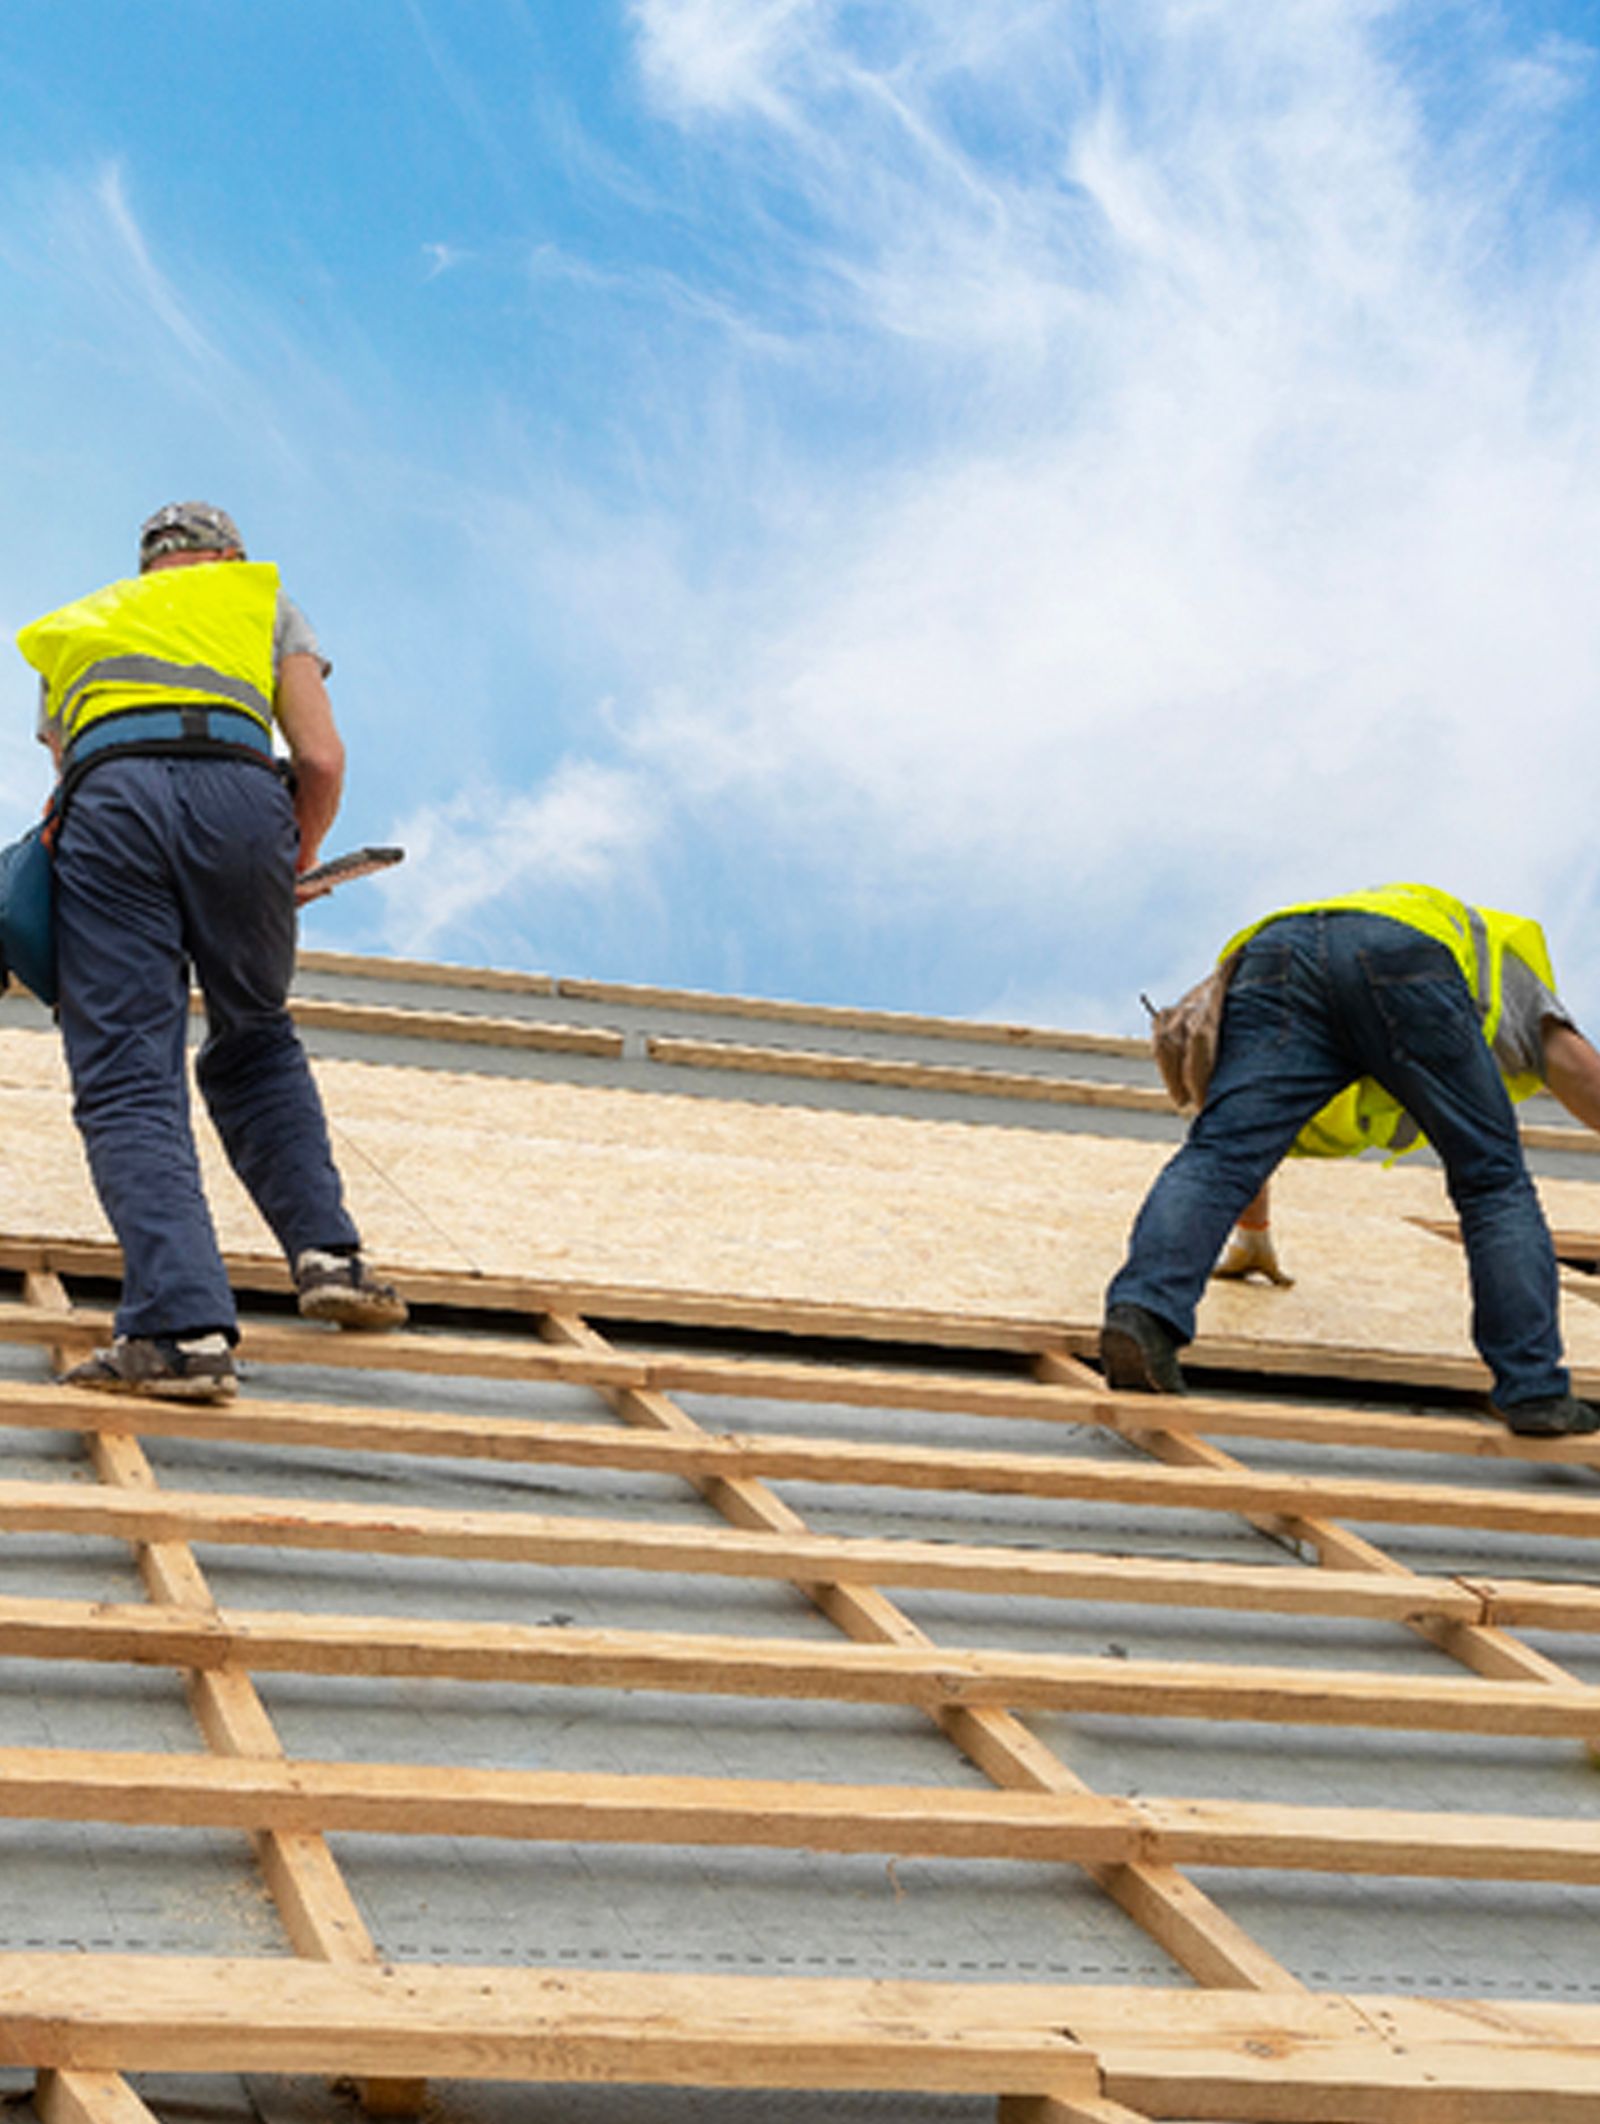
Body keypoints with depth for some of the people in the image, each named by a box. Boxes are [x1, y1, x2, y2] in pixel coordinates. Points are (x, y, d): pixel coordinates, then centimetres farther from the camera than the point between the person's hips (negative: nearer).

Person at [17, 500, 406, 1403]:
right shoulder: (264, 602, 31)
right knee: (259, 1046, 23)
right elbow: (323, 762, 17)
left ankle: (185, 1326, -21)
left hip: (107, 797, 0)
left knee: (128, 1082, -5)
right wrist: (300, 860, 36)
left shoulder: (69, 630, 38)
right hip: (238, 793, 0)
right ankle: (328, 1251, 12)